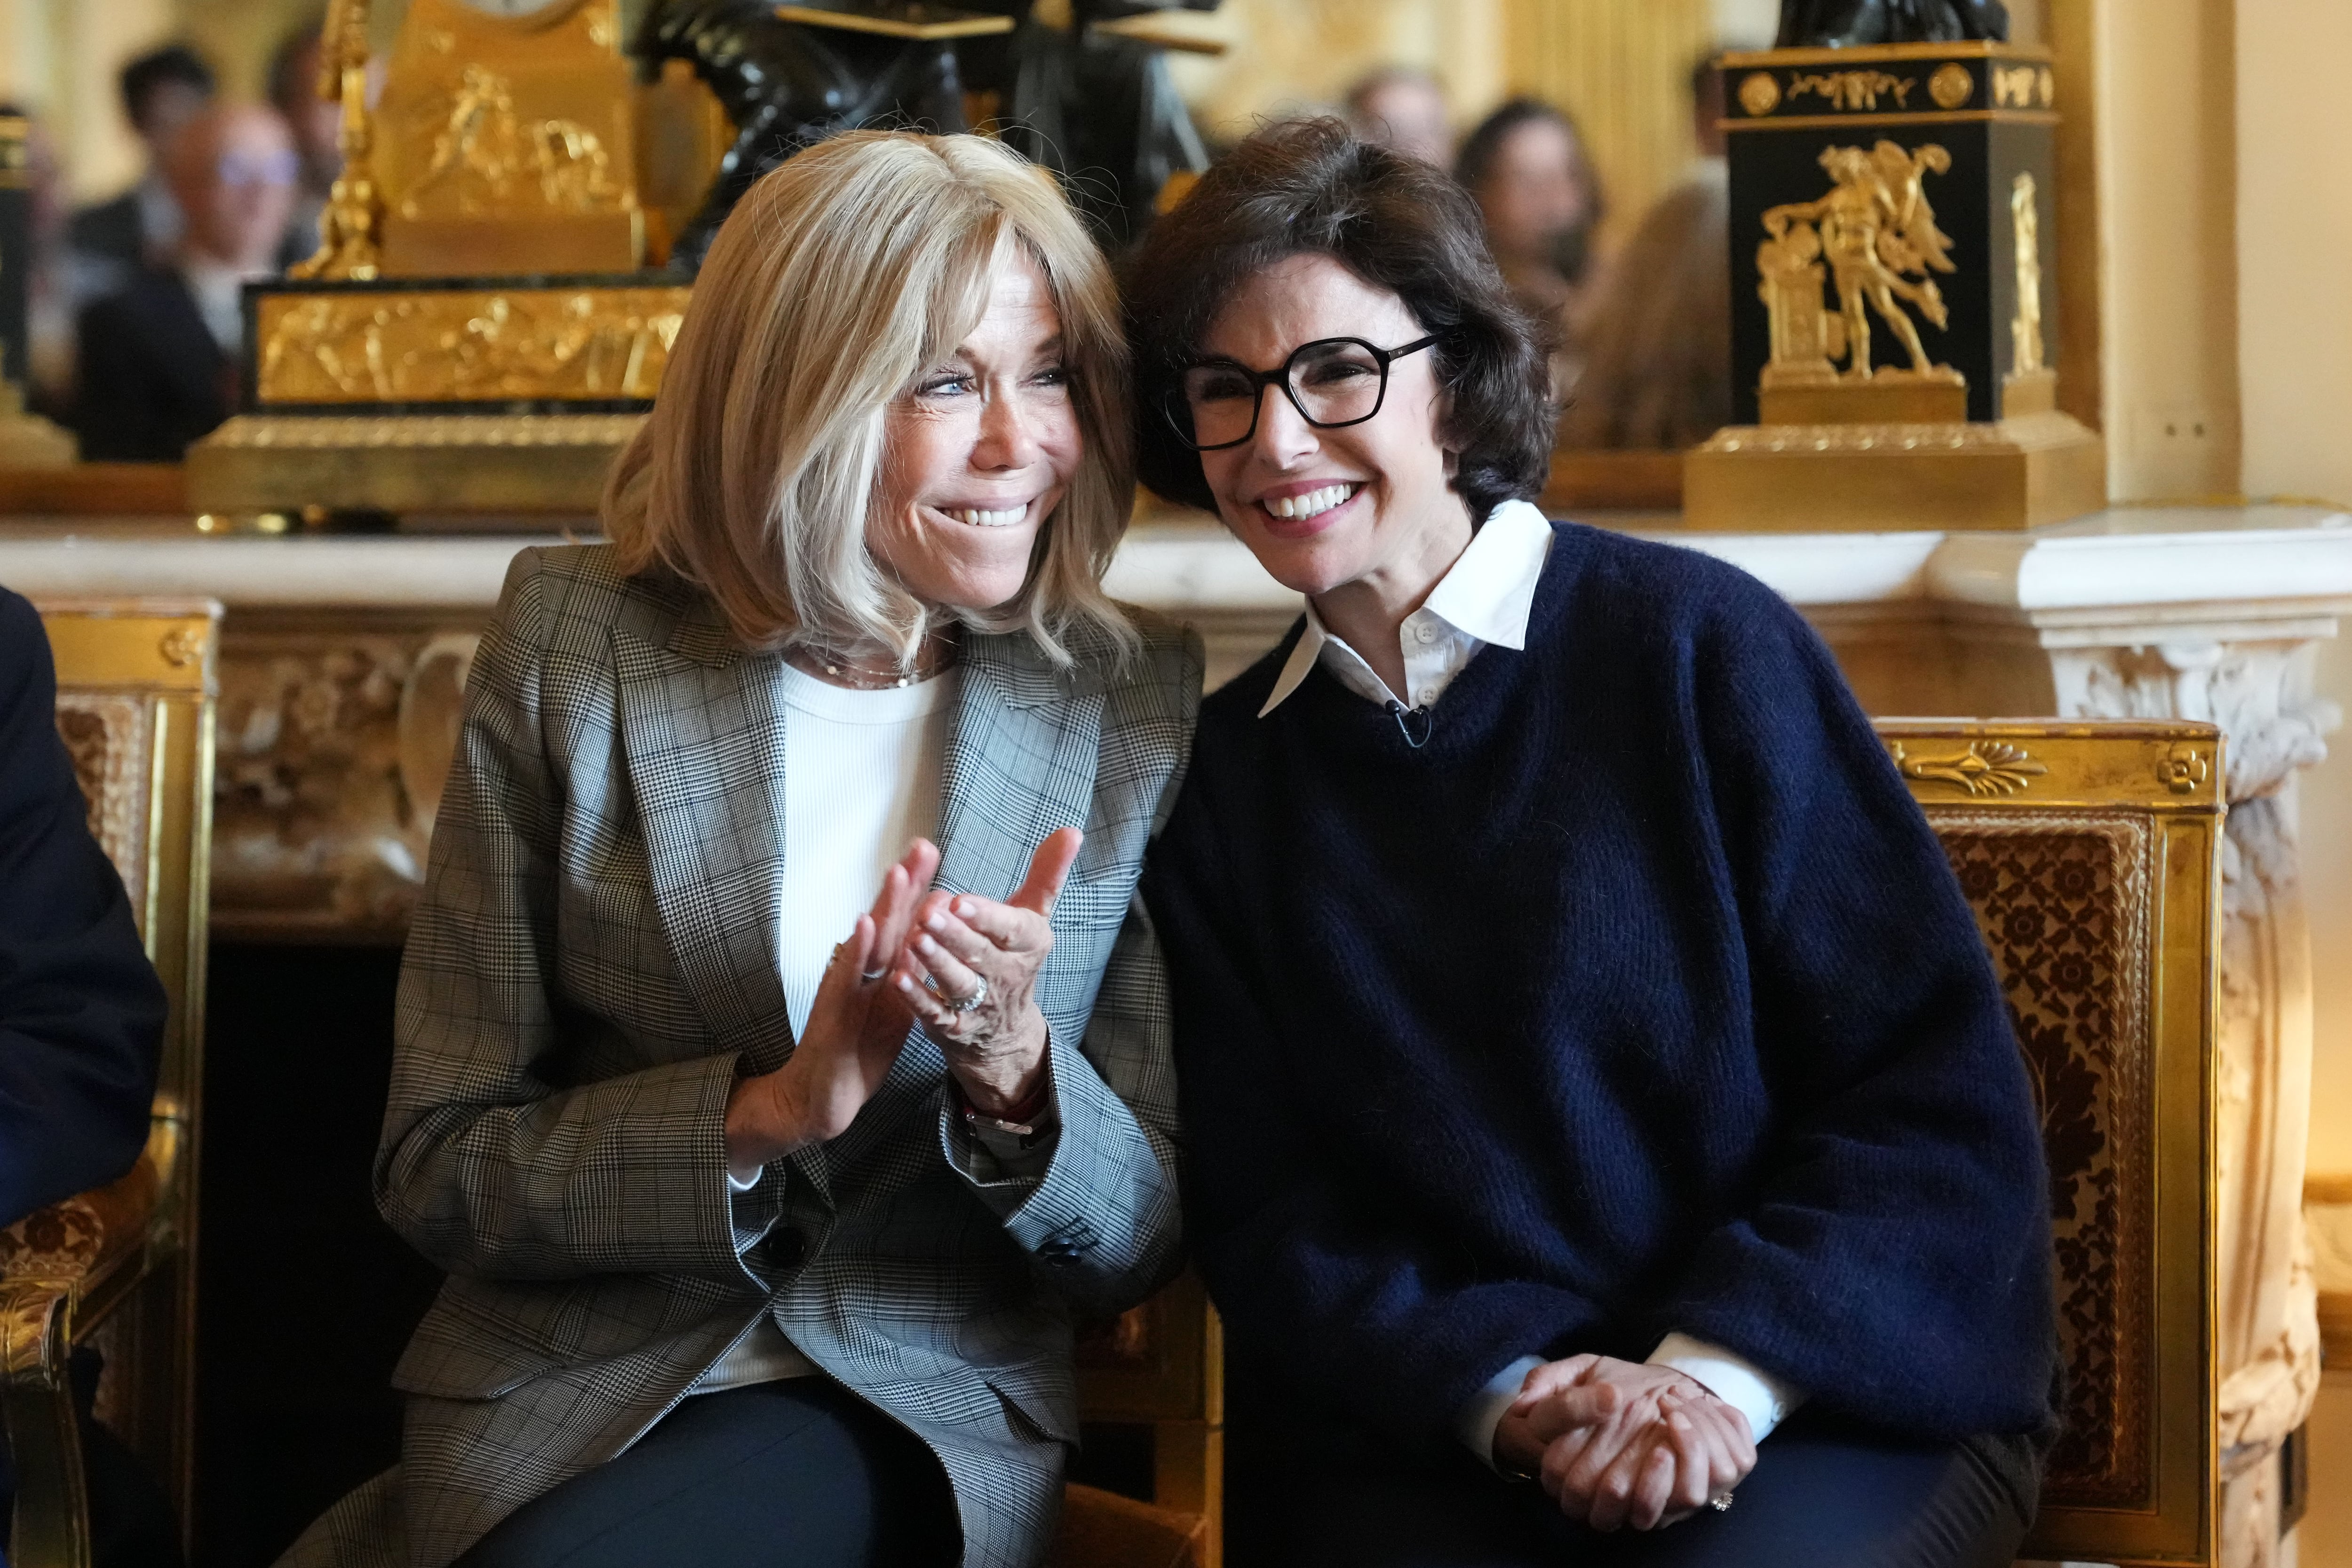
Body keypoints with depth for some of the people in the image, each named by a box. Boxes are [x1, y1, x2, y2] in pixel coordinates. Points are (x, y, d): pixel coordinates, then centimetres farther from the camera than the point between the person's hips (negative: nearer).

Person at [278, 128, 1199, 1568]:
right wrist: (772, 1113, -17)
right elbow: (436, 1166, -1)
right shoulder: (573, 646, -1)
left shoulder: (1140, 699, 1)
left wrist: (1014, 1068, -18)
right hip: (561, 1390, 2)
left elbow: (1139, 1246, 4)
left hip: (913, 1412, -2)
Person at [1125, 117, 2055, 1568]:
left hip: (1828, 1397, -2)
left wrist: (1724, 1373, -16)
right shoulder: (1224, 778, 11)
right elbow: (1261, 1215, 7)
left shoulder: (1700, 646, -1)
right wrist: (1502, 1391, -12)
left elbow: (1946, 1096, -3)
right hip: (1419, 1430, 2)